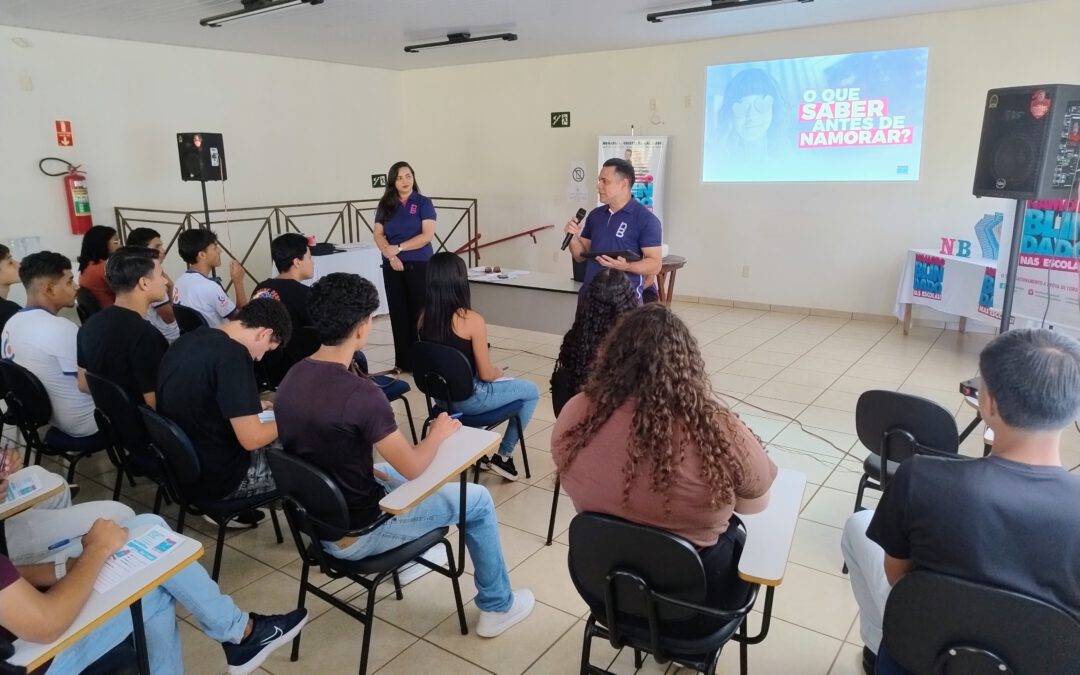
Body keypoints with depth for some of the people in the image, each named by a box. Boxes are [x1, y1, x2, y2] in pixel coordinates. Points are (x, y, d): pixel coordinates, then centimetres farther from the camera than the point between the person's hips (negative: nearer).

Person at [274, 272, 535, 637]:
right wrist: (439, 433, -2)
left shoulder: (292, 378, -5)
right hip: (354, 533, -8)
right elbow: (413, 467, -20)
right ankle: (497, 607, 24)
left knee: (392, 472, 33)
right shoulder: (360, 394, -30)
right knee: (477, 499, 7)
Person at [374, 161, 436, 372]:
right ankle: (403, 362, 13)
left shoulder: (423, 203, 0)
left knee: (419, 314, -1)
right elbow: (378, 235, 3)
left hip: (419, 266, -3)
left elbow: (427, 235, -10)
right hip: (392, 266, 3)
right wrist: (390, 256, -14)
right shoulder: (385, 205, 9)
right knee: (398, 313, 6)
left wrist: (399, 248, -14)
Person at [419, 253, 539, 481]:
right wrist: (498, 371, 8)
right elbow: (486, 374, -16)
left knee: (500, 383, 33)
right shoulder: (471, 320, -22)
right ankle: (503, 456, 19)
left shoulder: (424, 316, -3)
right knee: (532, 391, 14)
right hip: (467, 399, -7)